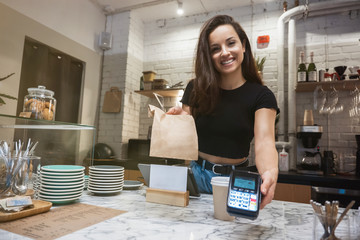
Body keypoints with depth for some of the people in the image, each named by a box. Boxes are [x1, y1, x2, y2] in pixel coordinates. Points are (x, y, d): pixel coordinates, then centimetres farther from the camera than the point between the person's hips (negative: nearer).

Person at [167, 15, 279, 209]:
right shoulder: (196, 89, -2)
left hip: (236, 179, -1)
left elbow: (264, 141, -21)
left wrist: (270, 173, -42)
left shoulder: (261, 96, -7)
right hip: (196, 174, 1)